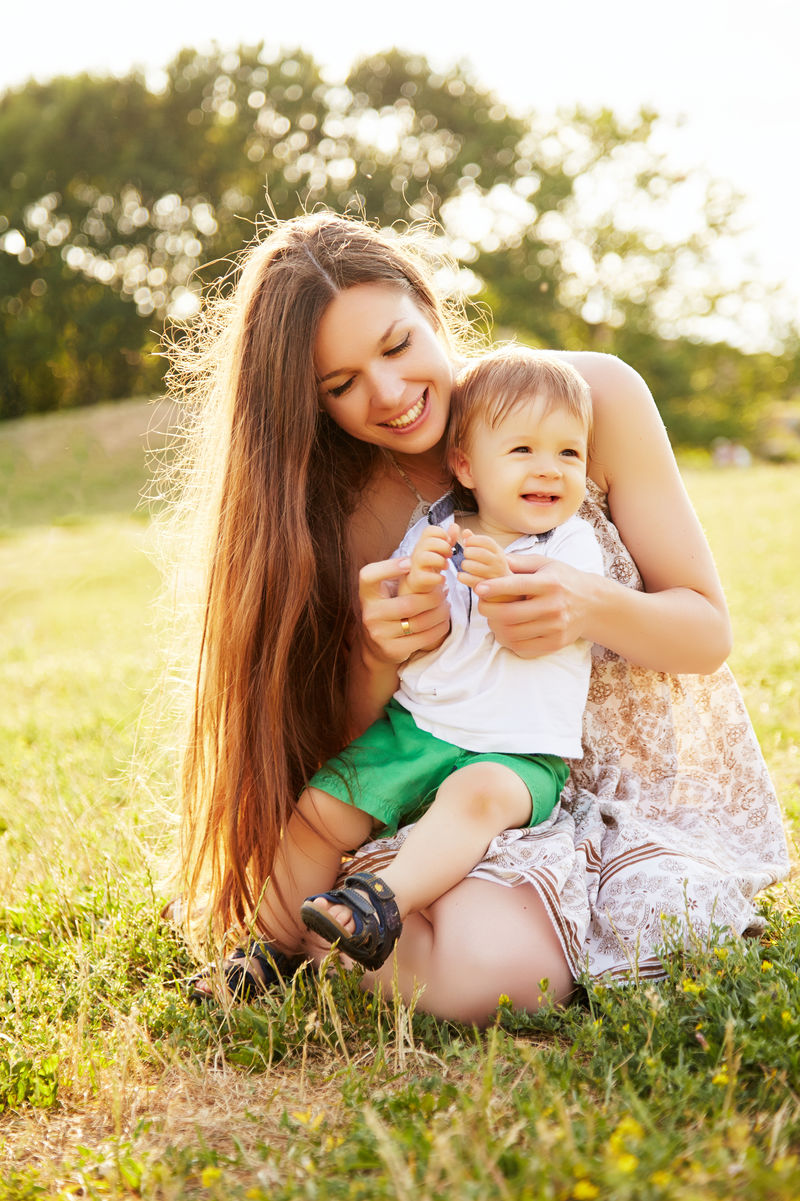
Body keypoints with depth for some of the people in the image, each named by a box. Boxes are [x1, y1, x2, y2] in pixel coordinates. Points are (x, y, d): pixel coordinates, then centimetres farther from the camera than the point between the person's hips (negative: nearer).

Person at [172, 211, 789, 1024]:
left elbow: (708, 633, -5)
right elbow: (344, 742, -2)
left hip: (651, 774, 1)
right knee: (481, 966, -31)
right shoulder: (336, 507, -5)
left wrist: (588, 608, -27)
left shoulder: (595, 394, -10)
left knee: (495, 968, -26)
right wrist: (376, 655, -25)